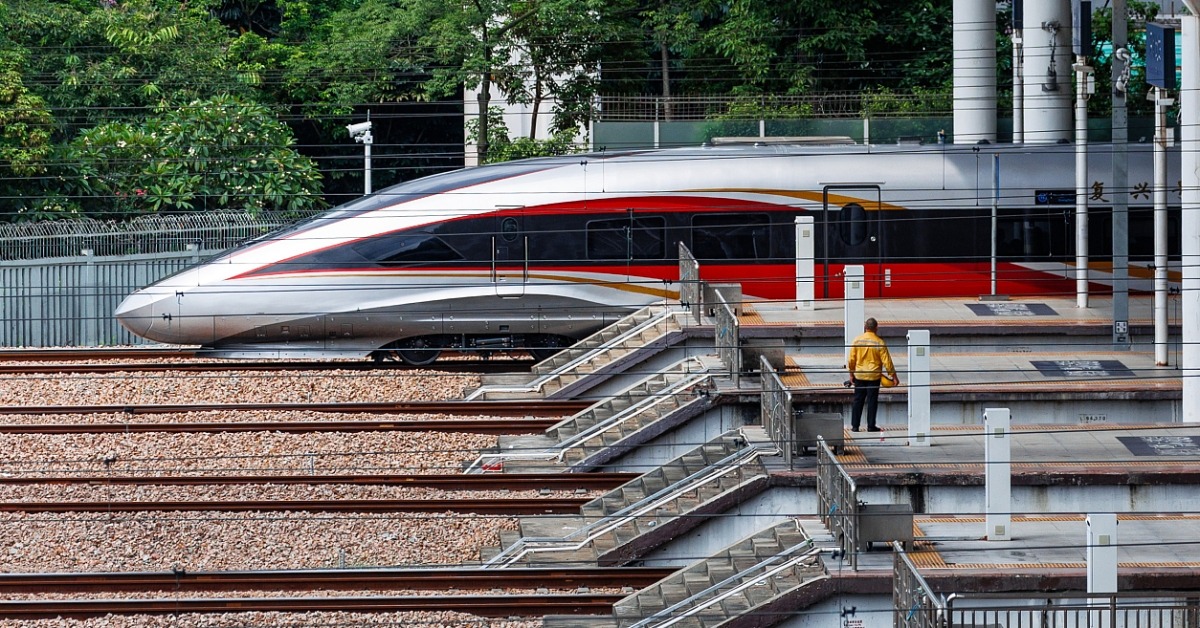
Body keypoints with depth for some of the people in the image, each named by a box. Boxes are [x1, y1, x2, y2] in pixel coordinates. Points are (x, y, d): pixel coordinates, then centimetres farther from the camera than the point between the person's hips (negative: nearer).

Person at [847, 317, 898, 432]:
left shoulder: (857, 341, -4)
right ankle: (871, 426, 7)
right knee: (872, 401, 5)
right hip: (874, 376, -2)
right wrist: (893, 375, 0)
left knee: (858, 400, 9)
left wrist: (851, 373, 14)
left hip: (859, 376, 2)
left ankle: (855, 425, 10)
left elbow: (852, 359, 1)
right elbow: (886, 361, -9)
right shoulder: (880, 343, -11)